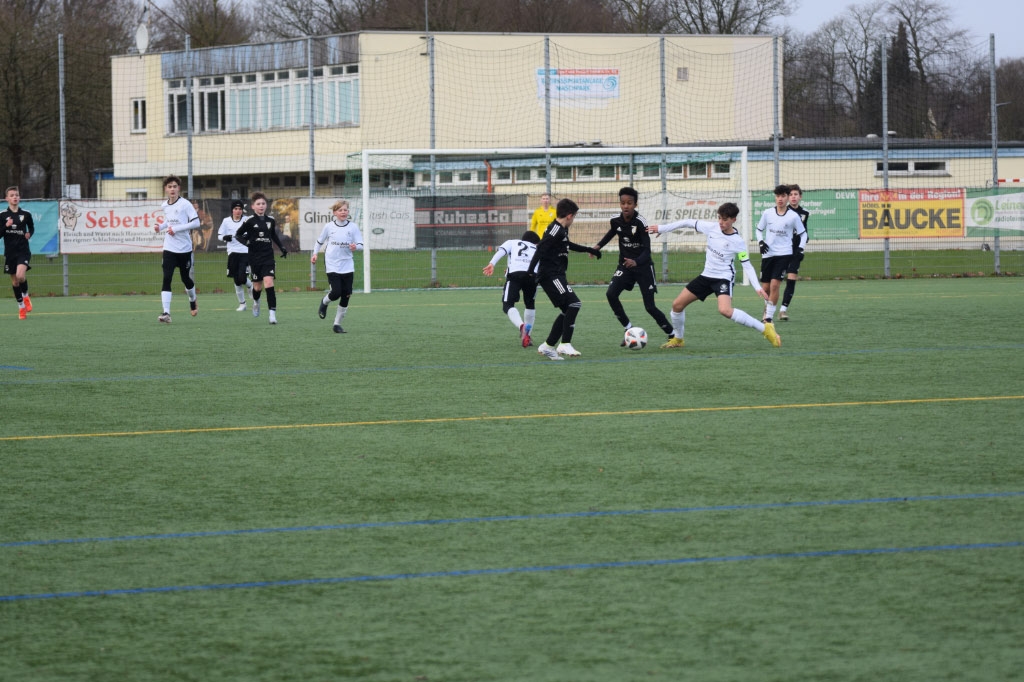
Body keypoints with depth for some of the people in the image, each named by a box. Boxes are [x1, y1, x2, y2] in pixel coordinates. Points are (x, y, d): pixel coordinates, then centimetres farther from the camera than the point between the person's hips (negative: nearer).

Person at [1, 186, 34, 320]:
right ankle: (21, 307, 22)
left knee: (20, 275, -24)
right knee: (14, 281, 7)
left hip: (23, 250, -1)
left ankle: (25, 295, 6)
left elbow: (32, 228, 19)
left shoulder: (26, 214, 1)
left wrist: (29, 234, -2)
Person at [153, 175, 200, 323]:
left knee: (186, 278, 12)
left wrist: (176, 229, -19)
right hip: (169, 249, 3)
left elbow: (196, 223, -13)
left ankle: (192, 300, 44)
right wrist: (161, 226, 2)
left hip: (184, 249, -3)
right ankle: (166, 313, -17)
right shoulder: (165, 205, 7)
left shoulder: (185, 204, -10)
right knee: (166, 279, -12)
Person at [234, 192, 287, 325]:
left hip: (268, 256, 1)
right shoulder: (250, 221, -6)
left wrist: (282, 248, 15)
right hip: (255, 257, -1)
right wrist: (246, 242, -17)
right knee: (258, 286, 9)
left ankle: (273, 313, -17)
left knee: (269, 282, -15)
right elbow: (238, 234, 1)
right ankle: (256, 302, 44)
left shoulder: (271, 220, 5)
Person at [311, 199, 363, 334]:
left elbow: (360, 244, 0)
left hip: (347, 266, 2)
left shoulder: (353, 227, 0)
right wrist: (315, 253, 9)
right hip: (332, 265, -2)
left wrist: (356, 247, -21)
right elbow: (320, 241, 16)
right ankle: (324, 302, 23)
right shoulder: (329, 227, 1)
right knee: (336, 292, -14)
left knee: (346, 295, -1)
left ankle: (337, 323, 12)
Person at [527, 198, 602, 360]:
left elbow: (568, 245, 38)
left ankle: (548, 346, 12)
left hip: (557, 276, 10)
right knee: (574, 304, -16)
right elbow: (541, 248, -24)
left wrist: (588, 250, 48)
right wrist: (530, 271, -33)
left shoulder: (562, 230, 18)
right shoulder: (555, 230, -14)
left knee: (567, 311, 10)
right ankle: (565, 344, -18)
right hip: (551, 275, -10)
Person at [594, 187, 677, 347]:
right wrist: (598, 246, 7)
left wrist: (636, 261, -45)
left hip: (643, 266, -5)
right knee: (611, 294, -19)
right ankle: (628, 330, -5)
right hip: (624, 265, 5)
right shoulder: (616, 221, -6)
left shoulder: (640, 222, -21)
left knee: (650, 307, -6)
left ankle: (672, 335, 14)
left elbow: (647, 249, -26)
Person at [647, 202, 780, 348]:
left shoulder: (738, 242, -15)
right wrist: (662, 228, 7)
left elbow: (747, 266, -10)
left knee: (725, 310, -32)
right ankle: (677, 340, 28)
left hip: (724, 278, -6)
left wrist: (757, 287, -21)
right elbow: (689, 222, 5)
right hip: (706, 276, 6)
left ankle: (765, 329, -22)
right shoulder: (712, 227, -4)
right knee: (677, 304, 5)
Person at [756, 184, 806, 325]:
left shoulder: (793, 216, -3)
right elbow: (759, 229, 15)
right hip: (768, 254, 3)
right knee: (766, 287, 6)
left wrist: (800, 248, -4)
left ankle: (769, 316, -12)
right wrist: (761, 242, -2)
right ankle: (767, 310, 33)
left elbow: (803, 234, 9)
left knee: (775, 284, -17)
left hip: (784, 254, -3)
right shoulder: (767, 213, 2)